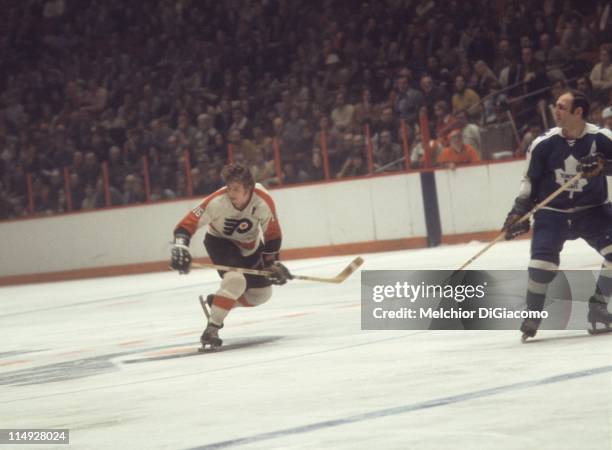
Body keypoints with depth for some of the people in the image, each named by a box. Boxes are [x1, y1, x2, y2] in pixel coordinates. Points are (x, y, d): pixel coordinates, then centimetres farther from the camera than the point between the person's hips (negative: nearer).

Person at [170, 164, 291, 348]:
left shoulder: (263, 202, -27)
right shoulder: (217, 201, -33)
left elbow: (272, 234, -11)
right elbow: (187, 224, -28)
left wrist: (272, 263, -7)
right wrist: (180, 247, -43)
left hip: (250, 246, 5)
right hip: (220, 241, -5)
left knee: (261, 294, 7)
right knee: (235, 280, -32)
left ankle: (217, 302, 26)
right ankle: (211, 328, -25)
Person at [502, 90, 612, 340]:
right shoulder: (544, 143, -8)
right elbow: (530, 179, 3)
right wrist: (519, 212, -1)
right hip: (552, 211, 0)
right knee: (542, 261, -17)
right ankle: (533, 315, 4)